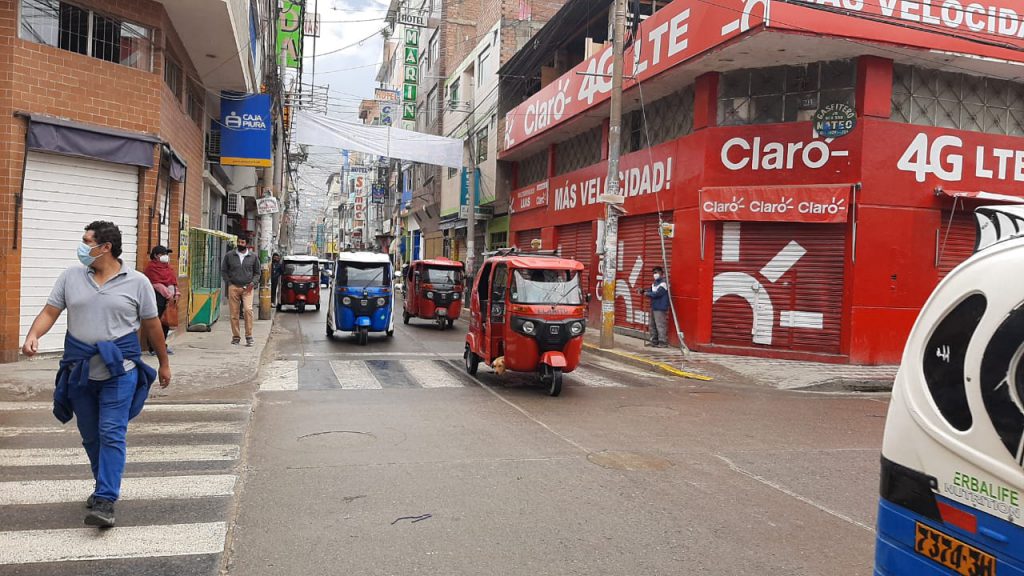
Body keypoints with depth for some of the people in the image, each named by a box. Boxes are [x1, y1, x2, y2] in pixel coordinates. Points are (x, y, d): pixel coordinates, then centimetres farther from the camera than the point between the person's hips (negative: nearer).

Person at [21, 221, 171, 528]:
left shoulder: (137, 282, -3)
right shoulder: (71, 276, 5)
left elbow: (152, 325, 4)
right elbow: (50, 312, 4)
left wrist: (164, 363, 10)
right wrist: (33, 336, -17)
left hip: (119, 370, -4)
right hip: (79, 370, 4)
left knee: (112, 434, -9)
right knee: (91, 436, 14)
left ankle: (105, 501, -9)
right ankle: (105, 486, 33)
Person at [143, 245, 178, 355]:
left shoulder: (167, 266, 19)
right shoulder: (151, 267, -6)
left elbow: (174, 280, 15)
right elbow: (157, 284, -13)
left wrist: (176, 294, 2)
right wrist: (168, 295, -16)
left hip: (169, 298, 8)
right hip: (158, 297, -7)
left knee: (166, 322, 11)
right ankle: (153, 348, 0)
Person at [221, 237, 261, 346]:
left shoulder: (253, 257, 7)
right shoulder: (229, 256, 7)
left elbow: (257, 272, 14)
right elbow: (223, 270, 13)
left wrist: (253, 282, -3)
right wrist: (229, 283, 1)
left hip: (247, 288, -1)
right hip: (233, 287, 1)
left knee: (248, 309, -17)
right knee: (234, 312, 1)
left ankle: (249, 336, -11)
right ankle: (236, 336, 11)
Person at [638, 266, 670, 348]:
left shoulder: (663, 283, -13)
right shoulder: (655, 283, 17)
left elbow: (657, 294, -22)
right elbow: (651, 291, 17)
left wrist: (647, 294, -12)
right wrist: (643, 290, 0)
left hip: (660, 308, -10)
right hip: (654, 307, 10)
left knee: (660, 325, -9)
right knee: (653, 325, 14)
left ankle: (663, 342, -5)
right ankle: (654, 341, 23)